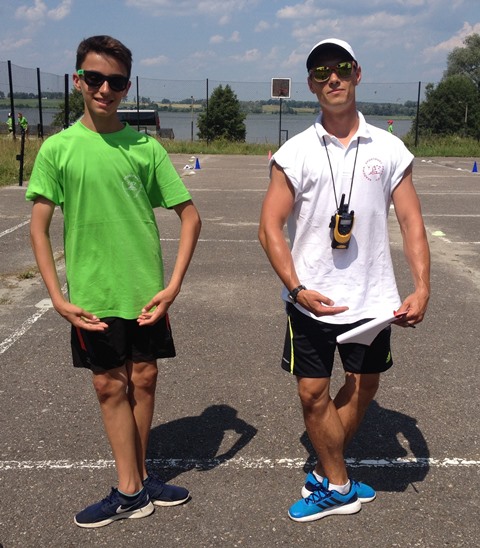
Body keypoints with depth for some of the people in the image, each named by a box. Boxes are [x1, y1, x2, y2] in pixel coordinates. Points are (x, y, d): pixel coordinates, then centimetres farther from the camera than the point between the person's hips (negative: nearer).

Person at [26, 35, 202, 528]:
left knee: (143, 380, 10)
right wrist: (58, 299, -10)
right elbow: (39, 228, -3)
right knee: (109, 385, 7)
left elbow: (190, 216, 0)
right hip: (91, 297, -1)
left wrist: (173, 285, -8)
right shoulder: (57, 148, -4)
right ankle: (132, 488, 20)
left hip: (146, 292, 1)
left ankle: (134, 482, 29)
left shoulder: (146, 147, -2)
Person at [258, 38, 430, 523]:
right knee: (312, 392, 3)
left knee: (363, 388, 12)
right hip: (311, 299, -2)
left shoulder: (389, 149, 1)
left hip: (372, 299, 2)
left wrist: (422, 287, -10)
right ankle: (340, 487, 26)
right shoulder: (295, 153, -3)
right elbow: (270, 227, -6)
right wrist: (297, 289, -17)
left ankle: (325, 473, 35)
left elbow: (411, 222, 2)